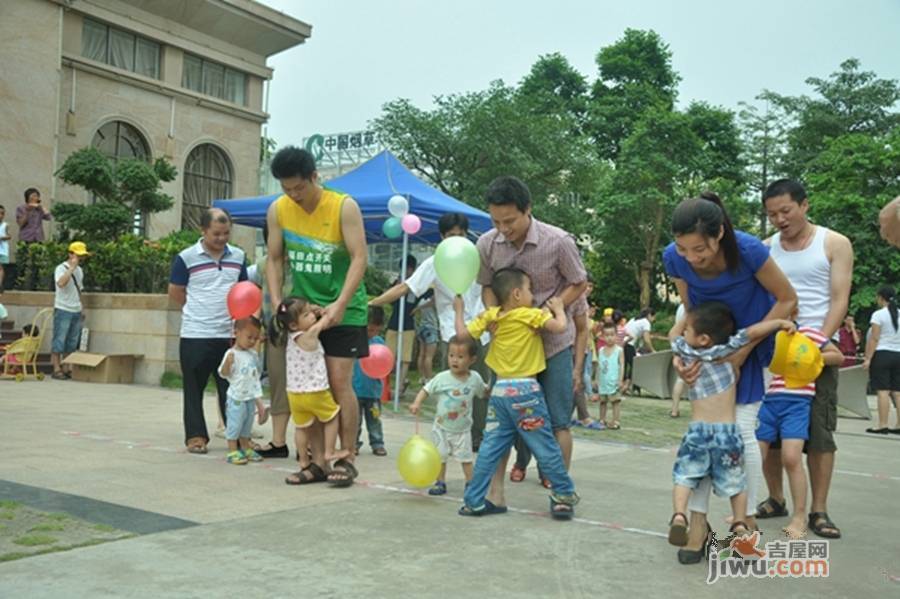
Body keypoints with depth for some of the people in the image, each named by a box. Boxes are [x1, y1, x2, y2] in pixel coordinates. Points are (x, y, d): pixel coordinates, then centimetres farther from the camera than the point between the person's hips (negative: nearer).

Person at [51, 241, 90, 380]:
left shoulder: (79, 270, 14)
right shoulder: (61, 268, -8)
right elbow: (61, 283, -29)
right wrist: (72, 267, -25)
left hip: (76, 311, 7)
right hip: (63, 310, -7)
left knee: (72, 344, 7)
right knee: (59, 342, -3)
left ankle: (67, 368, 12)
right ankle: (57, 369, 0)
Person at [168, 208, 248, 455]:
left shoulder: (238, 256, 7)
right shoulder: (186, 258, -4)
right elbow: (175, 293, 4)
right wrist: (200, 311, 10)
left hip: (230, 335, 3)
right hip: (195, 335, -3)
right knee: (194, 389, 5)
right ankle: (196, 436, 15)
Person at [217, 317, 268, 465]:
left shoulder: (253, 354, 8)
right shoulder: (232, 354, -14)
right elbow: (223, 374, -17)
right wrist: (227, 362, -37)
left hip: (251, 397, 7)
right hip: (236, 397, -7)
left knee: (247, 425, 16)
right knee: (234, 424, -1)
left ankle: (245, 448, 27)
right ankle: (232, 452, 7)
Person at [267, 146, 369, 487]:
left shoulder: (344, 207, -13)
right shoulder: (278, 210, 0)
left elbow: (359, 259, -17)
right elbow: (274, 259, 6)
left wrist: (339, 306, -25)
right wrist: (276, 302, -6)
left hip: (343, 310, -4)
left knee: (339, 382, -7)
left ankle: (346, 459, 4)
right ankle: (318, 460, 11)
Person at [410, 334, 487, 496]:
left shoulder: (475, 378, -7)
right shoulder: (442, 378, -15)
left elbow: (484, 392, 10)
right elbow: (426, 390, -10)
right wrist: (417, 403, -26)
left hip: (462, 429, 0)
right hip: (442, 427, 0)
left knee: (465, 457, 5)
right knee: (439, 456, 8)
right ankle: (440, 483, 22)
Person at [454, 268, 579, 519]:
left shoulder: (490, 315, 4)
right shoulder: (531, 315, -10)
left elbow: (462, 333, 4)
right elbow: (559, 327, -17)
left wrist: (458, 310, 20)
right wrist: (558, 308, 3)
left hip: (499, 390, 5)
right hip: (525, 390, -5)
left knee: (490, 448, 10)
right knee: (546, 447, 6)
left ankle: (474, 501, 11)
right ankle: (564, 496, 18)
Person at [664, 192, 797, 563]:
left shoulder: (748, 251, -32)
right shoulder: (674, 258, -22)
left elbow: (787, 300, -16)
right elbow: (690, 312, -7)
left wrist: (744, 348, -19)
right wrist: (680, 352, -25)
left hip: (751, 340, -3)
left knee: (742, 429, -6)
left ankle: (748, 521, 10)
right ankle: (698, 521, 4)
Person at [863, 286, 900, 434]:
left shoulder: (879, 314, -8)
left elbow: (874, 339, -13)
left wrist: (868, 358, -12)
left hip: (882, 354, -6)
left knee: (883, 391, -8)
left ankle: (882, 425, -10)